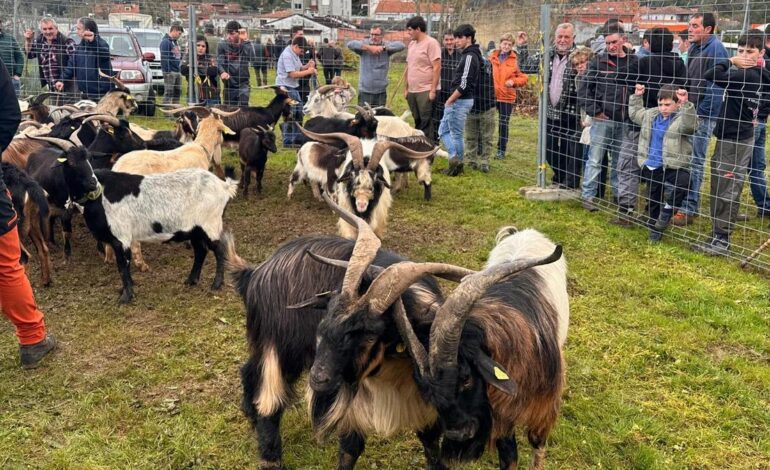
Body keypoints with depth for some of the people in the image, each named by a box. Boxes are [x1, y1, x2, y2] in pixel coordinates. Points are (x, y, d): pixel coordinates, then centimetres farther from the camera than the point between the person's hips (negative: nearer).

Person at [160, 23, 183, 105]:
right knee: (168, 93, -8)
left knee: (177, 92, 13)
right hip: (170, 72, -9)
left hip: (177, 71, 9)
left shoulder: (174, 41, 18)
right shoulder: (166, 41, -10)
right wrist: (167, 72, -21)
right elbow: (164, 58, -17)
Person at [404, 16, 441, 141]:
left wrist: (433, 90, -16)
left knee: (427, 125, -5)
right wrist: (405, 88, 17)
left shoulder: (431, 43, -8)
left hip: (426, 91, -7)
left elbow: (437, 67, -13)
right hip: (412, 91, 7)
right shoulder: (411, 44, 15)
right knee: (417, 123, 14)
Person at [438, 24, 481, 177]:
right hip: (456, 101, 10)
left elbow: (465, 84, -23)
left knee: (456, 134, -1)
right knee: (443, 130, 14)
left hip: (460, 101, -10)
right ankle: (455, 159, 12)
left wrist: (450, 100, -16)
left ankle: (457, 164, 6)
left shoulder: (469, 56, -16)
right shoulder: (467, 55, 14)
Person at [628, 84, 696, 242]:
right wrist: (637, 97, 19)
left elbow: (690, 124, -33)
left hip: (673, 166, -5)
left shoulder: (681, 118, -10)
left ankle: (668, 208, -12)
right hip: (651, 167, 5)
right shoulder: (650, 115, 9)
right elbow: (634, 114, 27)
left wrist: (685, 104, -43)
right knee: (653, 198, 14)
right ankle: (654, 228, 33)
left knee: (683, 181, -35)